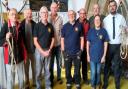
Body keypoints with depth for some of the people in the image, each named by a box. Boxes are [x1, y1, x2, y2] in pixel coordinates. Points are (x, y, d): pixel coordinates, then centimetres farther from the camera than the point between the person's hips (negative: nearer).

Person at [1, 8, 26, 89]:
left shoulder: (20, 26, -1)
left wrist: (25, 54, 12)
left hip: (20, 56, 4)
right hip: (10, 57, -3)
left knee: (21, 76, 18)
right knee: (10, 78, 4)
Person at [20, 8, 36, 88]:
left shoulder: (34, 24, -1)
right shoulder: (21, 24, -6)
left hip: (33, 49, 1)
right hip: (25, 49, -1)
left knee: (34, 67, 12)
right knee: (26, 67, 10)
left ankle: (35, 82, 27)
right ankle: (27, 83, 23)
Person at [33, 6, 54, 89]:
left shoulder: (50, 26, 4)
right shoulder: (37, 26, -5)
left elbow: (52, 39, 9)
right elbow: (35, 41, -8)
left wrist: (49, 50, -3)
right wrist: (43, 51, -12)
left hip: (48, 50, 3)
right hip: (39, 50, -2)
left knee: (47, 69, 12)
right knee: (38, 70, 4)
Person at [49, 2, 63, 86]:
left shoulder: (60, 18, 0)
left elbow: (62, 31, 7)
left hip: (59, 44, 2)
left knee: (59, 62, 13)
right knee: (51, 62, 10)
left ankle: (59, 77, 29)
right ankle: (51, 78, 25)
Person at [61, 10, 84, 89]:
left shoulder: (79, 25, -1)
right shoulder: (65, 26, 1)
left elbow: (82, 38, 3)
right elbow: (62, 39, 4)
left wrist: (81, 49, -2)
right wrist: (63, 50, -1)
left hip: (77, 51, -1)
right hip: (67, 51, 1)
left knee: (77, 68, 10)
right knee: (67, 69, 10)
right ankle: (69, 82, 28)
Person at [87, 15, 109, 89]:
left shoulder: (104, 31, -4)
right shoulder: (91, 31, -2)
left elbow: (105, 44, -1)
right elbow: (88, 43, 2)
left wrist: (104, 56, -4)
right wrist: (88, 55, -1)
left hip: (100, 56, 0)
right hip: (92, 55, 0)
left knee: (98, 72, 12)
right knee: (93, 72, 3)